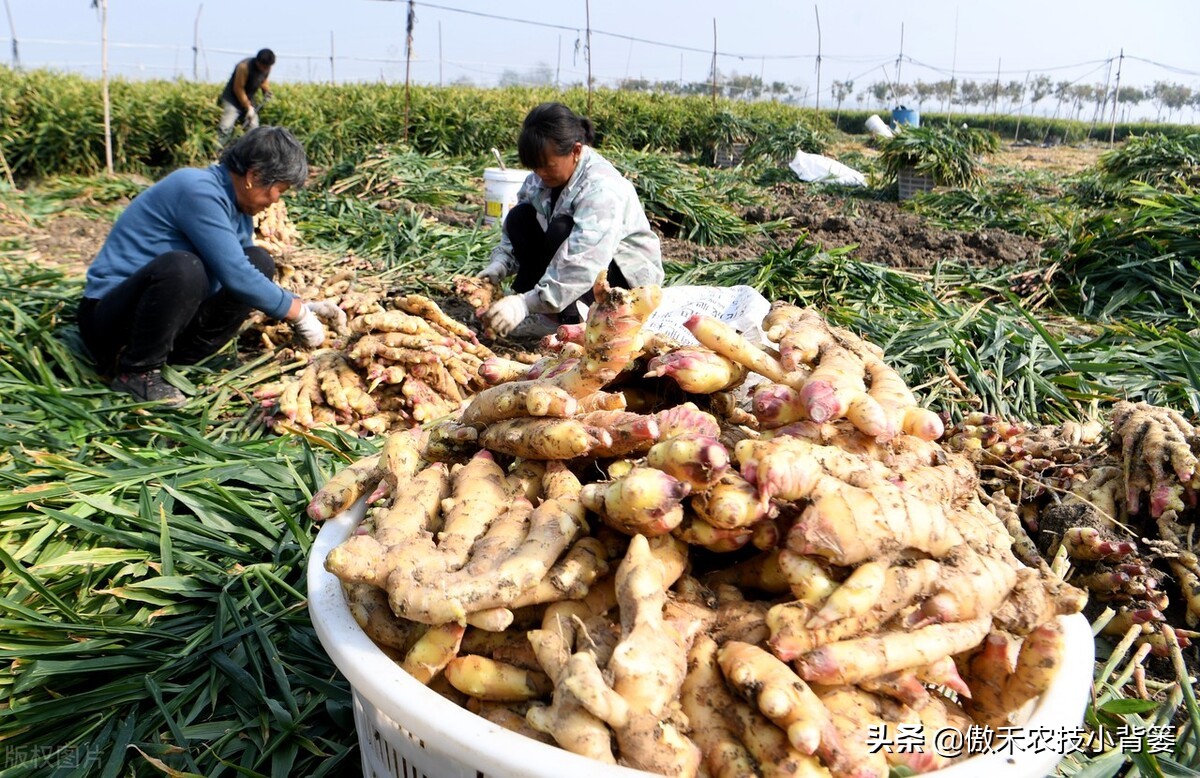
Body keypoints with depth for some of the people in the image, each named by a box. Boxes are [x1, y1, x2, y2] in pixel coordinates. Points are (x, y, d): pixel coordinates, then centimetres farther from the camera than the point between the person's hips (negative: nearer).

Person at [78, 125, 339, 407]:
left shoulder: (238, 206, 7)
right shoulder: (199, 190, -21)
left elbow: (245, 274, 21)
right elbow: (234, 276, -25)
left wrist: (304, 307, 9)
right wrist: (299, 314, -14)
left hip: (169, 315, 9)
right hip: (110, 318, -9)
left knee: (259, 262, 1)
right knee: (183, 267, -37)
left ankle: (182, 357, -6)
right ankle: (137, 372, -17)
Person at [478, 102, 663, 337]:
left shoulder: (602, 188, -30)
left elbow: (582, 266, -40)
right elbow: (512, 231, 2)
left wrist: (527, 304, -44)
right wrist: (498, 266, -18)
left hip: (628, 275, -7)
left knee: (560, 230, -33)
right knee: (519, 216, -8)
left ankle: (572, 319, -23)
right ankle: (525, 292, -11)